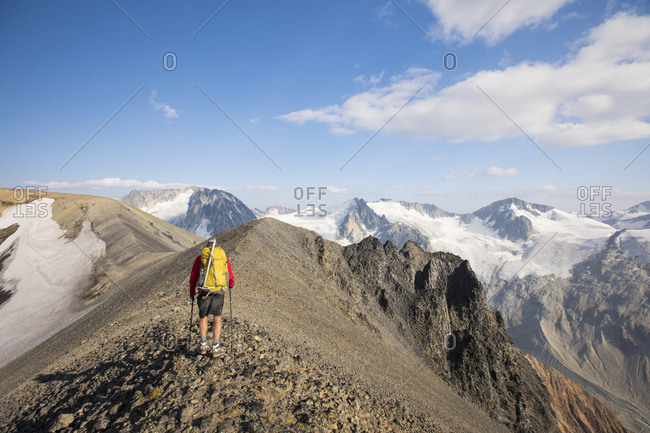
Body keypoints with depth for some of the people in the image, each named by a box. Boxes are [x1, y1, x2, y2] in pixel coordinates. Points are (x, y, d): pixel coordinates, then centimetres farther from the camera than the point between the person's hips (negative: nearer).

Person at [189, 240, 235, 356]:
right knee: (217, 318, 16)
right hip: (219, 293, 0)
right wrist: (231, 285, 40)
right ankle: (215, 347, 12)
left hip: (204, 293, 0)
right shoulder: (224, 257, 10)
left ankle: (203, 344, 18)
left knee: (203, 317, 21)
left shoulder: (200, 258, 8)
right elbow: (230, 276, 18)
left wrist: (192, 293, 24)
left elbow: (193, 277, 10)